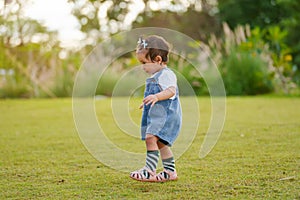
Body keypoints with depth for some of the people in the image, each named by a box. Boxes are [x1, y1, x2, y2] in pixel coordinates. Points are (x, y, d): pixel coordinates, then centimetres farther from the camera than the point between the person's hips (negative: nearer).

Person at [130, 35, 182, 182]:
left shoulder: (166, 74, -13)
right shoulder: (155, 76, 20)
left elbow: (171, 91, -27)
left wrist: (156, 97, -40)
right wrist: (148, 103, 44)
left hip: (165, 115, -11)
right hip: (155, 115, 11)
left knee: (150, 138, -21)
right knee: (161, 143, 14)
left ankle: (149, 170, -25)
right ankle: (170, 172, 23)